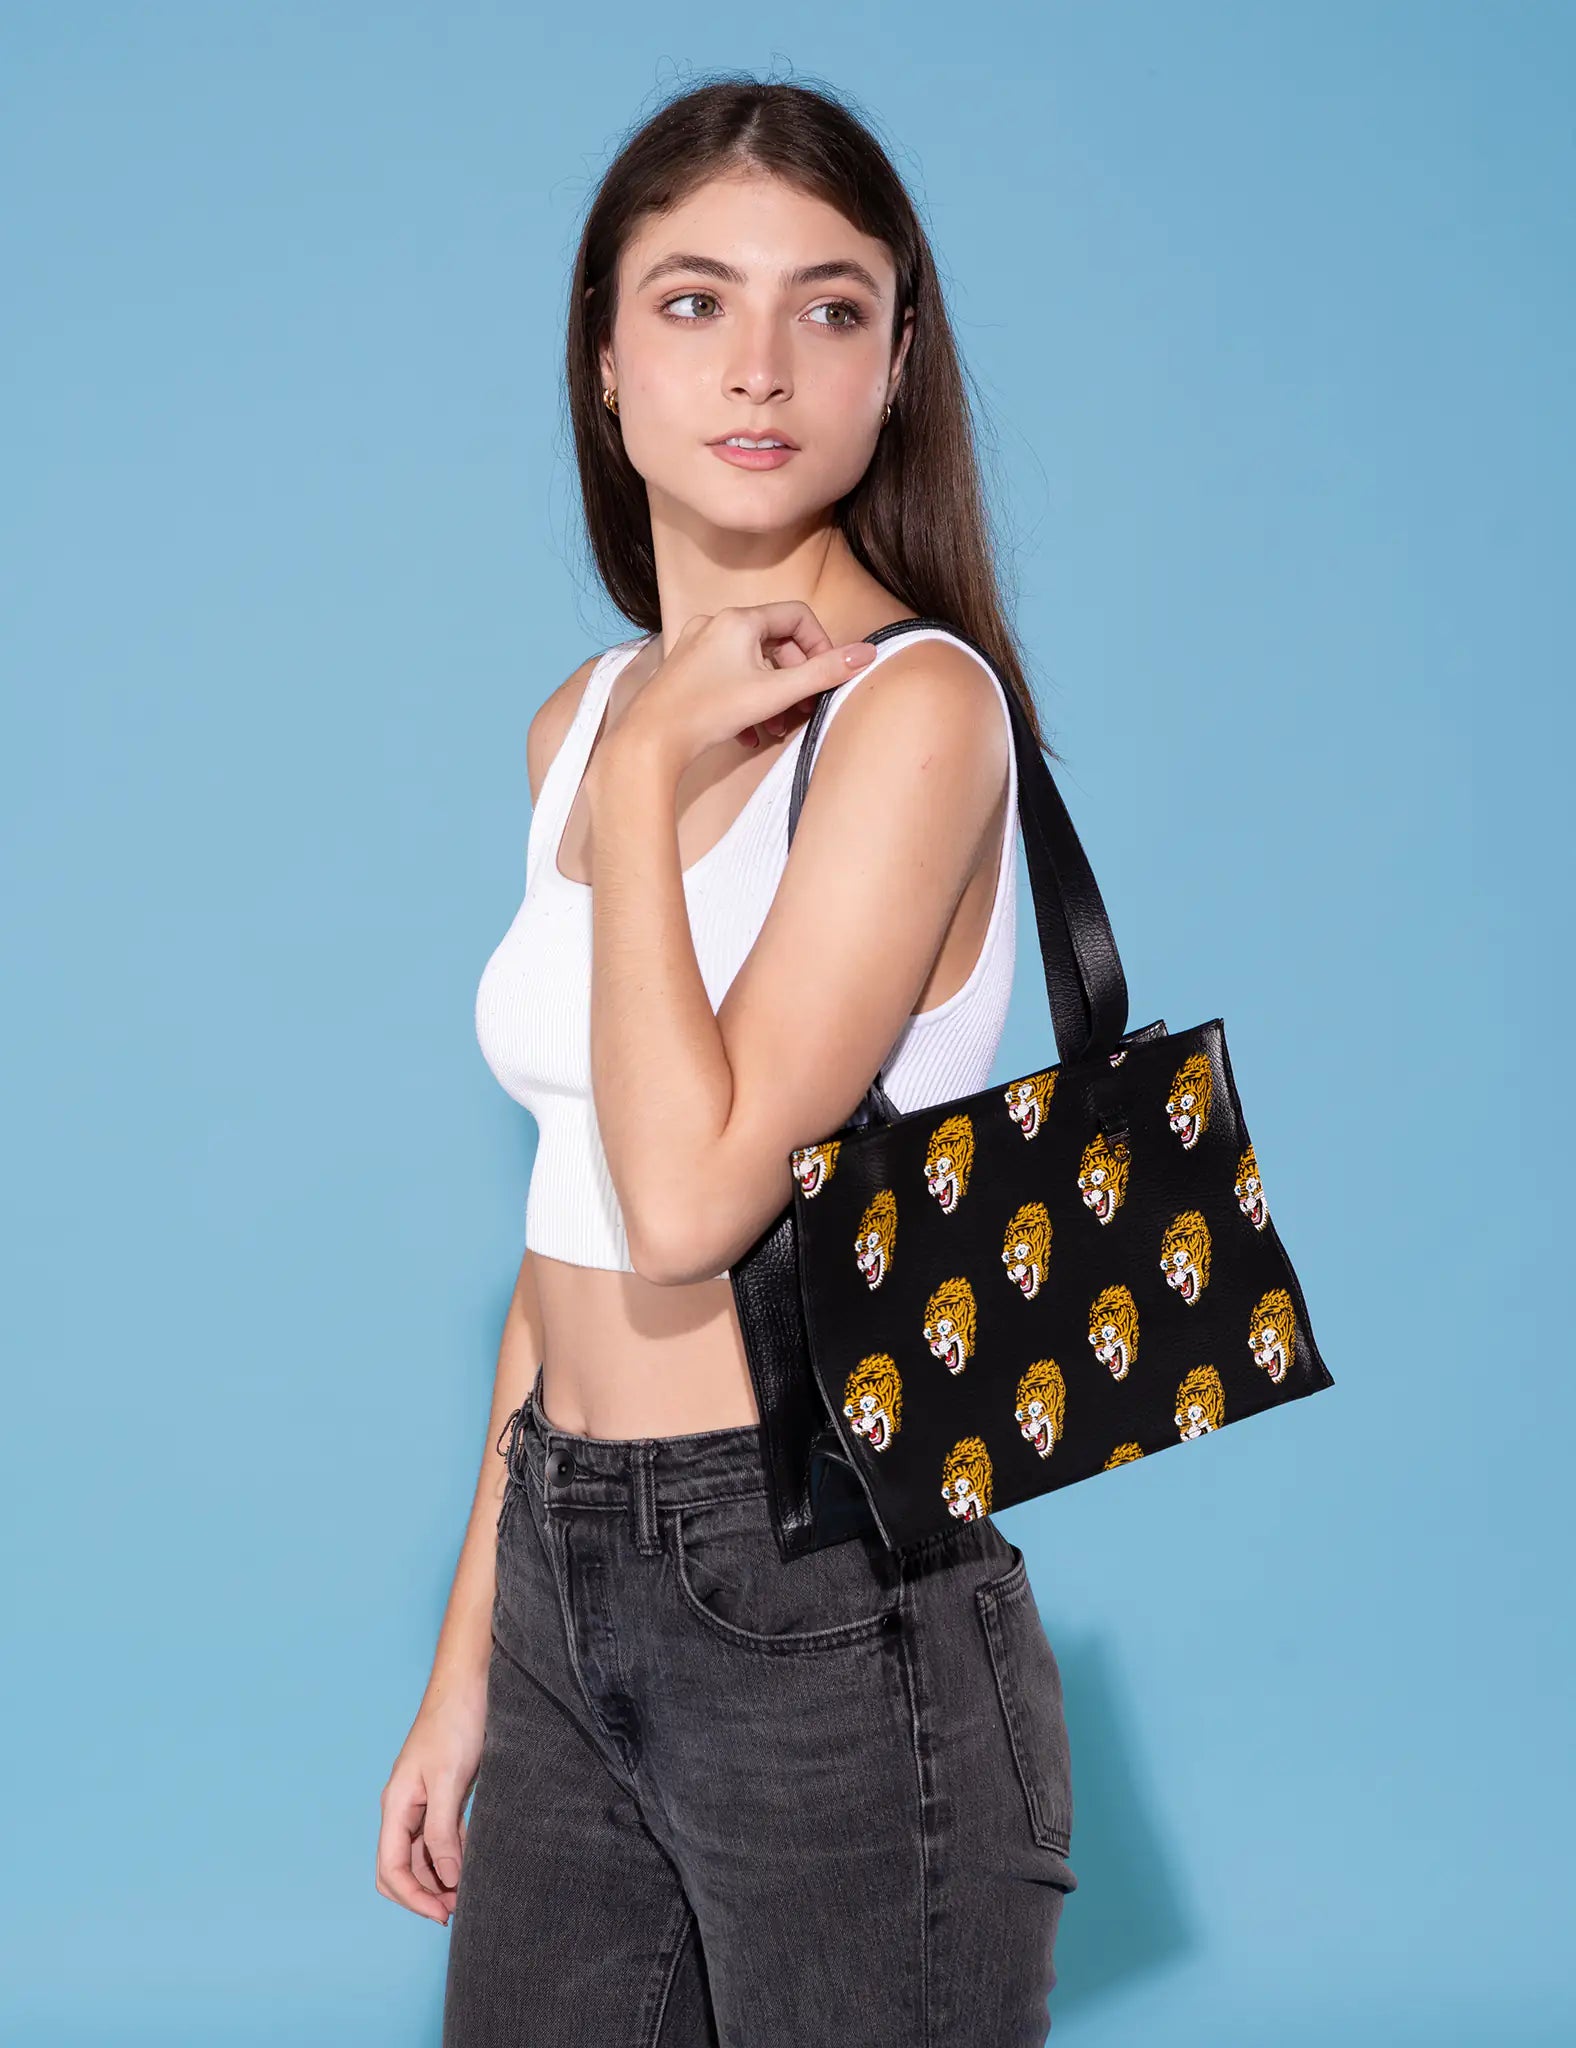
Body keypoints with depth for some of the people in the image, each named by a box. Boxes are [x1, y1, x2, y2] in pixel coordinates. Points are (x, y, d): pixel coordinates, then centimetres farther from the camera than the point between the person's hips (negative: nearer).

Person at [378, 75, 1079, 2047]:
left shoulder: (911, 705, -14)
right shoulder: (583, 721, 9)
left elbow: (690, 1196, -24)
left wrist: (645, 779, -15)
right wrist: (468, 1659, 15)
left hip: (828, 1614, -7)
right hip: (569, 1589, 7)